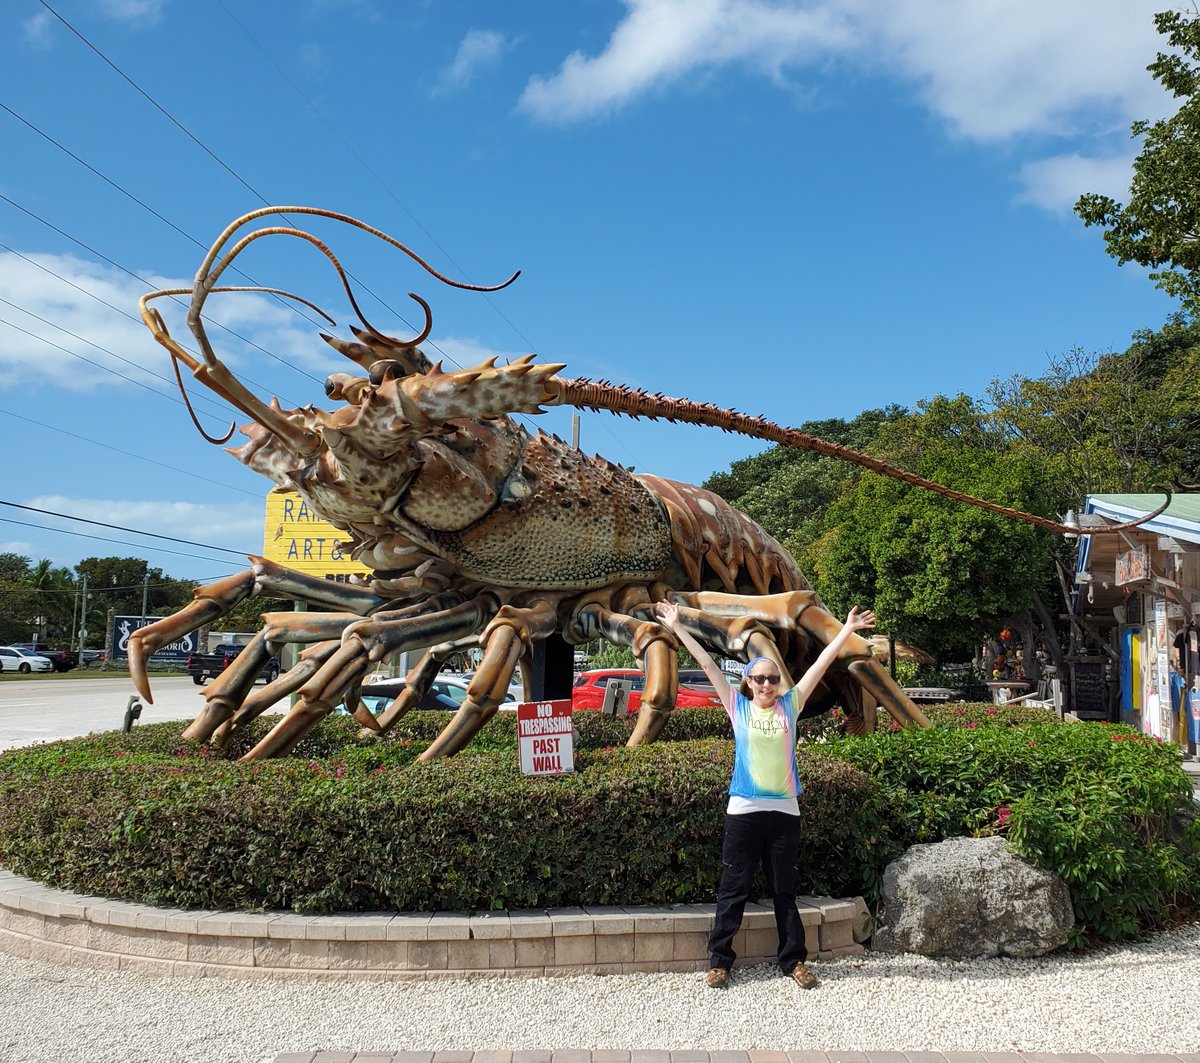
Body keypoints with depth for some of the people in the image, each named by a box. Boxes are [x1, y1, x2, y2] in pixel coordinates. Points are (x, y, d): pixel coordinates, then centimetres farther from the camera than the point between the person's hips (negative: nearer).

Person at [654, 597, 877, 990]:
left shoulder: (790, 705, 5)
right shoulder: (738, 706, 2)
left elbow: (821, 664, 4)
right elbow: (708, 665, 1)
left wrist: (848, 629, 5)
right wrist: (677, 627, 1)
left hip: (784, 810, 1)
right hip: (743, 810, -1)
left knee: (784, 891, 11)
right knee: (733, 889, 5)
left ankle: (794, 961, 20)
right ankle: (719, 961, 13)